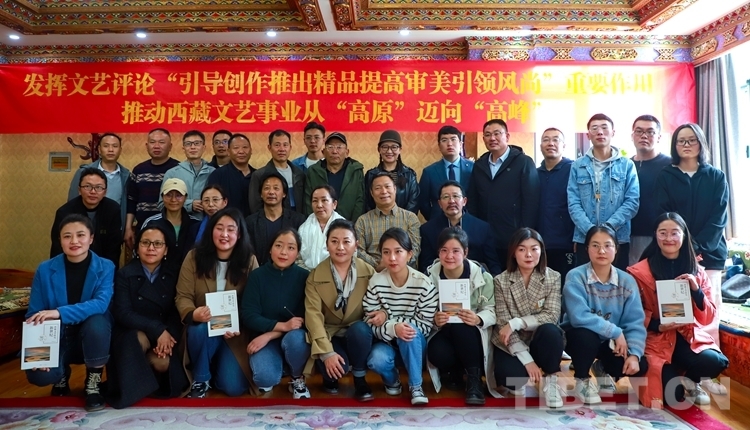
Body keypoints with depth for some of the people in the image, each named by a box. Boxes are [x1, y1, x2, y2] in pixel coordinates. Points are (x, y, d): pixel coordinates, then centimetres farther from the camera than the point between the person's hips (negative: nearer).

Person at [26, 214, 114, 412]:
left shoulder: (105, 267, -11)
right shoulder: (45, 270, -7)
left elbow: (101, 304, -27)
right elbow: (34, 314, -6)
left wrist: (60, 313, -39)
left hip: (92, 337, -1)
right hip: (57, 337, 1)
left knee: (97, 321, -36)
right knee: (39, 375, -29)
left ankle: (93, 383, -11)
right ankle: (62, 374, 14)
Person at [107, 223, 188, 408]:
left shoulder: (172, 276, 5)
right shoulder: (124, 274, -3)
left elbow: (177, 312, -1)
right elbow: (122, 313, -14)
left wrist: (169, 335, -23)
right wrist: (157, 330, -25)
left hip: (165, 335, 2)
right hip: (131, 334, -2)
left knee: (163, 363, -29)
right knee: (139, 339, -36)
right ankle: (134, 384, -10)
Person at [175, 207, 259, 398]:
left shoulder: (249, 261, -7)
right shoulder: (194, 257, -7)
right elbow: (183, 296, -9)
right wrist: (193, 314, -31)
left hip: (235, 333, 0)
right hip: (202, 326, 0)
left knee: (234, 388, -14)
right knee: (200, 330, -38)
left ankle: (218, 366, 24)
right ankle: (200, 380, -8)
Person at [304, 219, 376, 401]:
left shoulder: (368, 272, -5)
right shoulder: (315, 275, -8)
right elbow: (313, 315, -16)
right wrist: (326, 352, -26)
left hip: (358, 333, 1)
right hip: (330, 334, -1)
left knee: (360, 329, -34)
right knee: (336, 366, -31)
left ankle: (360, 380, -9)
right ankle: (331, 377, 9)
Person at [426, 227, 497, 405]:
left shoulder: (481, 275, -11)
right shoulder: (431, 275, -7)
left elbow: (492, 311, -9)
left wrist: (478, 319, -32)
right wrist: (435, 320, -28)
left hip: (473, 335, -1)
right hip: (444, 333, 1)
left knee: (460, 326, -36)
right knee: (437, 354, -33)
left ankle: (474, 379, -15)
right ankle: (455, 372, 6)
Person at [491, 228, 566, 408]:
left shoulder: (552, 277, -6)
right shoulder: (501, 281, -9)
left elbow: (551, 316, -16)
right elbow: (503, 324, -13)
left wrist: (515, 323, -26)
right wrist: (527, 360, -21)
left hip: (539, 341, 1)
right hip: (511, 345, -1)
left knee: (550, 331, -33)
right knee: (510, 376, -30)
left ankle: (551, 380, -6)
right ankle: (520, 381, 9)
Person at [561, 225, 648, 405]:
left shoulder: (627, 281, -7)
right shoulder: (575, 277, -19)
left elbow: (635, 322, -11)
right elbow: (579, 317, -31)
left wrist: (634, 354, -25)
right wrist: (615, 332, -27)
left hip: (611, 342, 4)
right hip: (580, 337, -4)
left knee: (640, 366, -18)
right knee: (586, 336, -37)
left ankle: (603, 369, 18)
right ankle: (582, 380, -4)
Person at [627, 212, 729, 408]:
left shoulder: (697, 272, 6)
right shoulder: (640, 272, -5)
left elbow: (708, 318, 3)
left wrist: (696, 291, -13)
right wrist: (656, 325, -17)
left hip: (689, 337, 3)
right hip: (656, 339, -3)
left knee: (717, 362, -29)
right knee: (673, 395, -23)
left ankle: (691, 382, 8)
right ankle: (680, 385, 17)